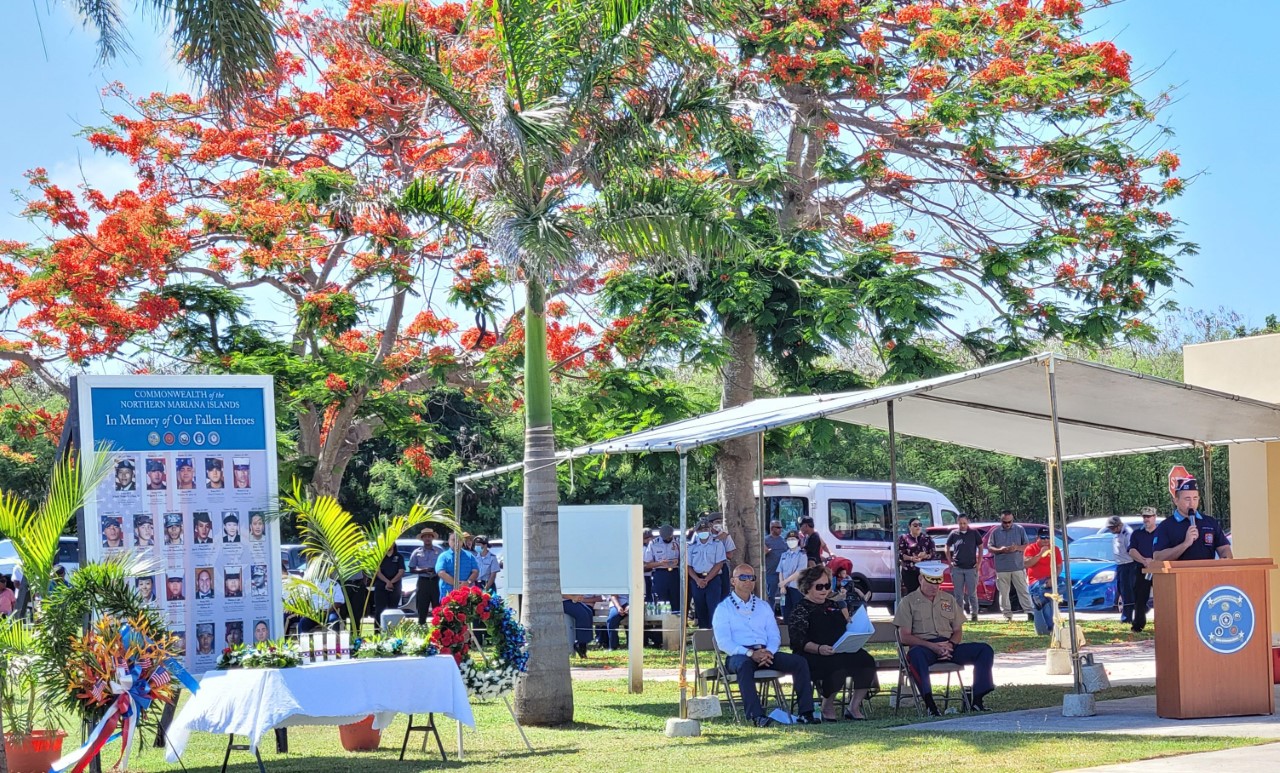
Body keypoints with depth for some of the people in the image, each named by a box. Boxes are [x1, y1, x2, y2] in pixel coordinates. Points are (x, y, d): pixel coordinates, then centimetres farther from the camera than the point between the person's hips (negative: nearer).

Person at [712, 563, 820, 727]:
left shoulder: (763, 606, 23)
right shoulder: (724, 608, 7)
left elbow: (775, 636, 16)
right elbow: (723, 642, -6)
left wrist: (768, 652, -9)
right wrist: (750, 653, -20)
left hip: (766, 652, 5)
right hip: (738, 655, -5)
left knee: (800, 662, -17)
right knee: (745, 665, -41)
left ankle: (805, 713, -22)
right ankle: (756, 715, -51)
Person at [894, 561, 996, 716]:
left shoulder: (949, 600, 20)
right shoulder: (908, 602, 5)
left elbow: (958, 632, 18)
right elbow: (904, 637, -3)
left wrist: (950, 645, -7)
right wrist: (933, 646, -16)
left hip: (949, 647, 5)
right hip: (924, 647, -5)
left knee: (985, 650, -15)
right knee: (915, 655, -41)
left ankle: (978, 700, -20)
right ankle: (929, 704, -42)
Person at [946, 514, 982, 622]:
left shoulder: (974, 534, 1)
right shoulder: (953, 534, 4)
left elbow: (981, 548, 8)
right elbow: (947, 549, 13)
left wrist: (978, 563, 0)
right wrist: (950, 562, 4)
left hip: (971, 568, -1)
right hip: (957, 568, 2)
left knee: (972, 593, 0)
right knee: (958, 593, 4)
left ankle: (974, 614, 10)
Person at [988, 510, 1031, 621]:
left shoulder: (1019, 530, 6)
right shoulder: (995, 532, 7)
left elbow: (1027, 545, 6)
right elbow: (990, 547, 6)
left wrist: (1017, 548, -14)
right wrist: (1001, 550, -13)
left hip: (1018, 566, -1)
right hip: (1002, 568, 1)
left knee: (1023, 590, -1)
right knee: (1004, 592, 3)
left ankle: (1029, 612, 0)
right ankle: (1007, 614, 8)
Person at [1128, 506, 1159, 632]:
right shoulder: (1136, 534, 15)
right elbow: (1132, 551, 2)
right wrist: (1144, 560, -15)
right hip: (1141, 571, 2)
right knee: (1139, 599, -1)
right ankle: (1138, 625, 3)